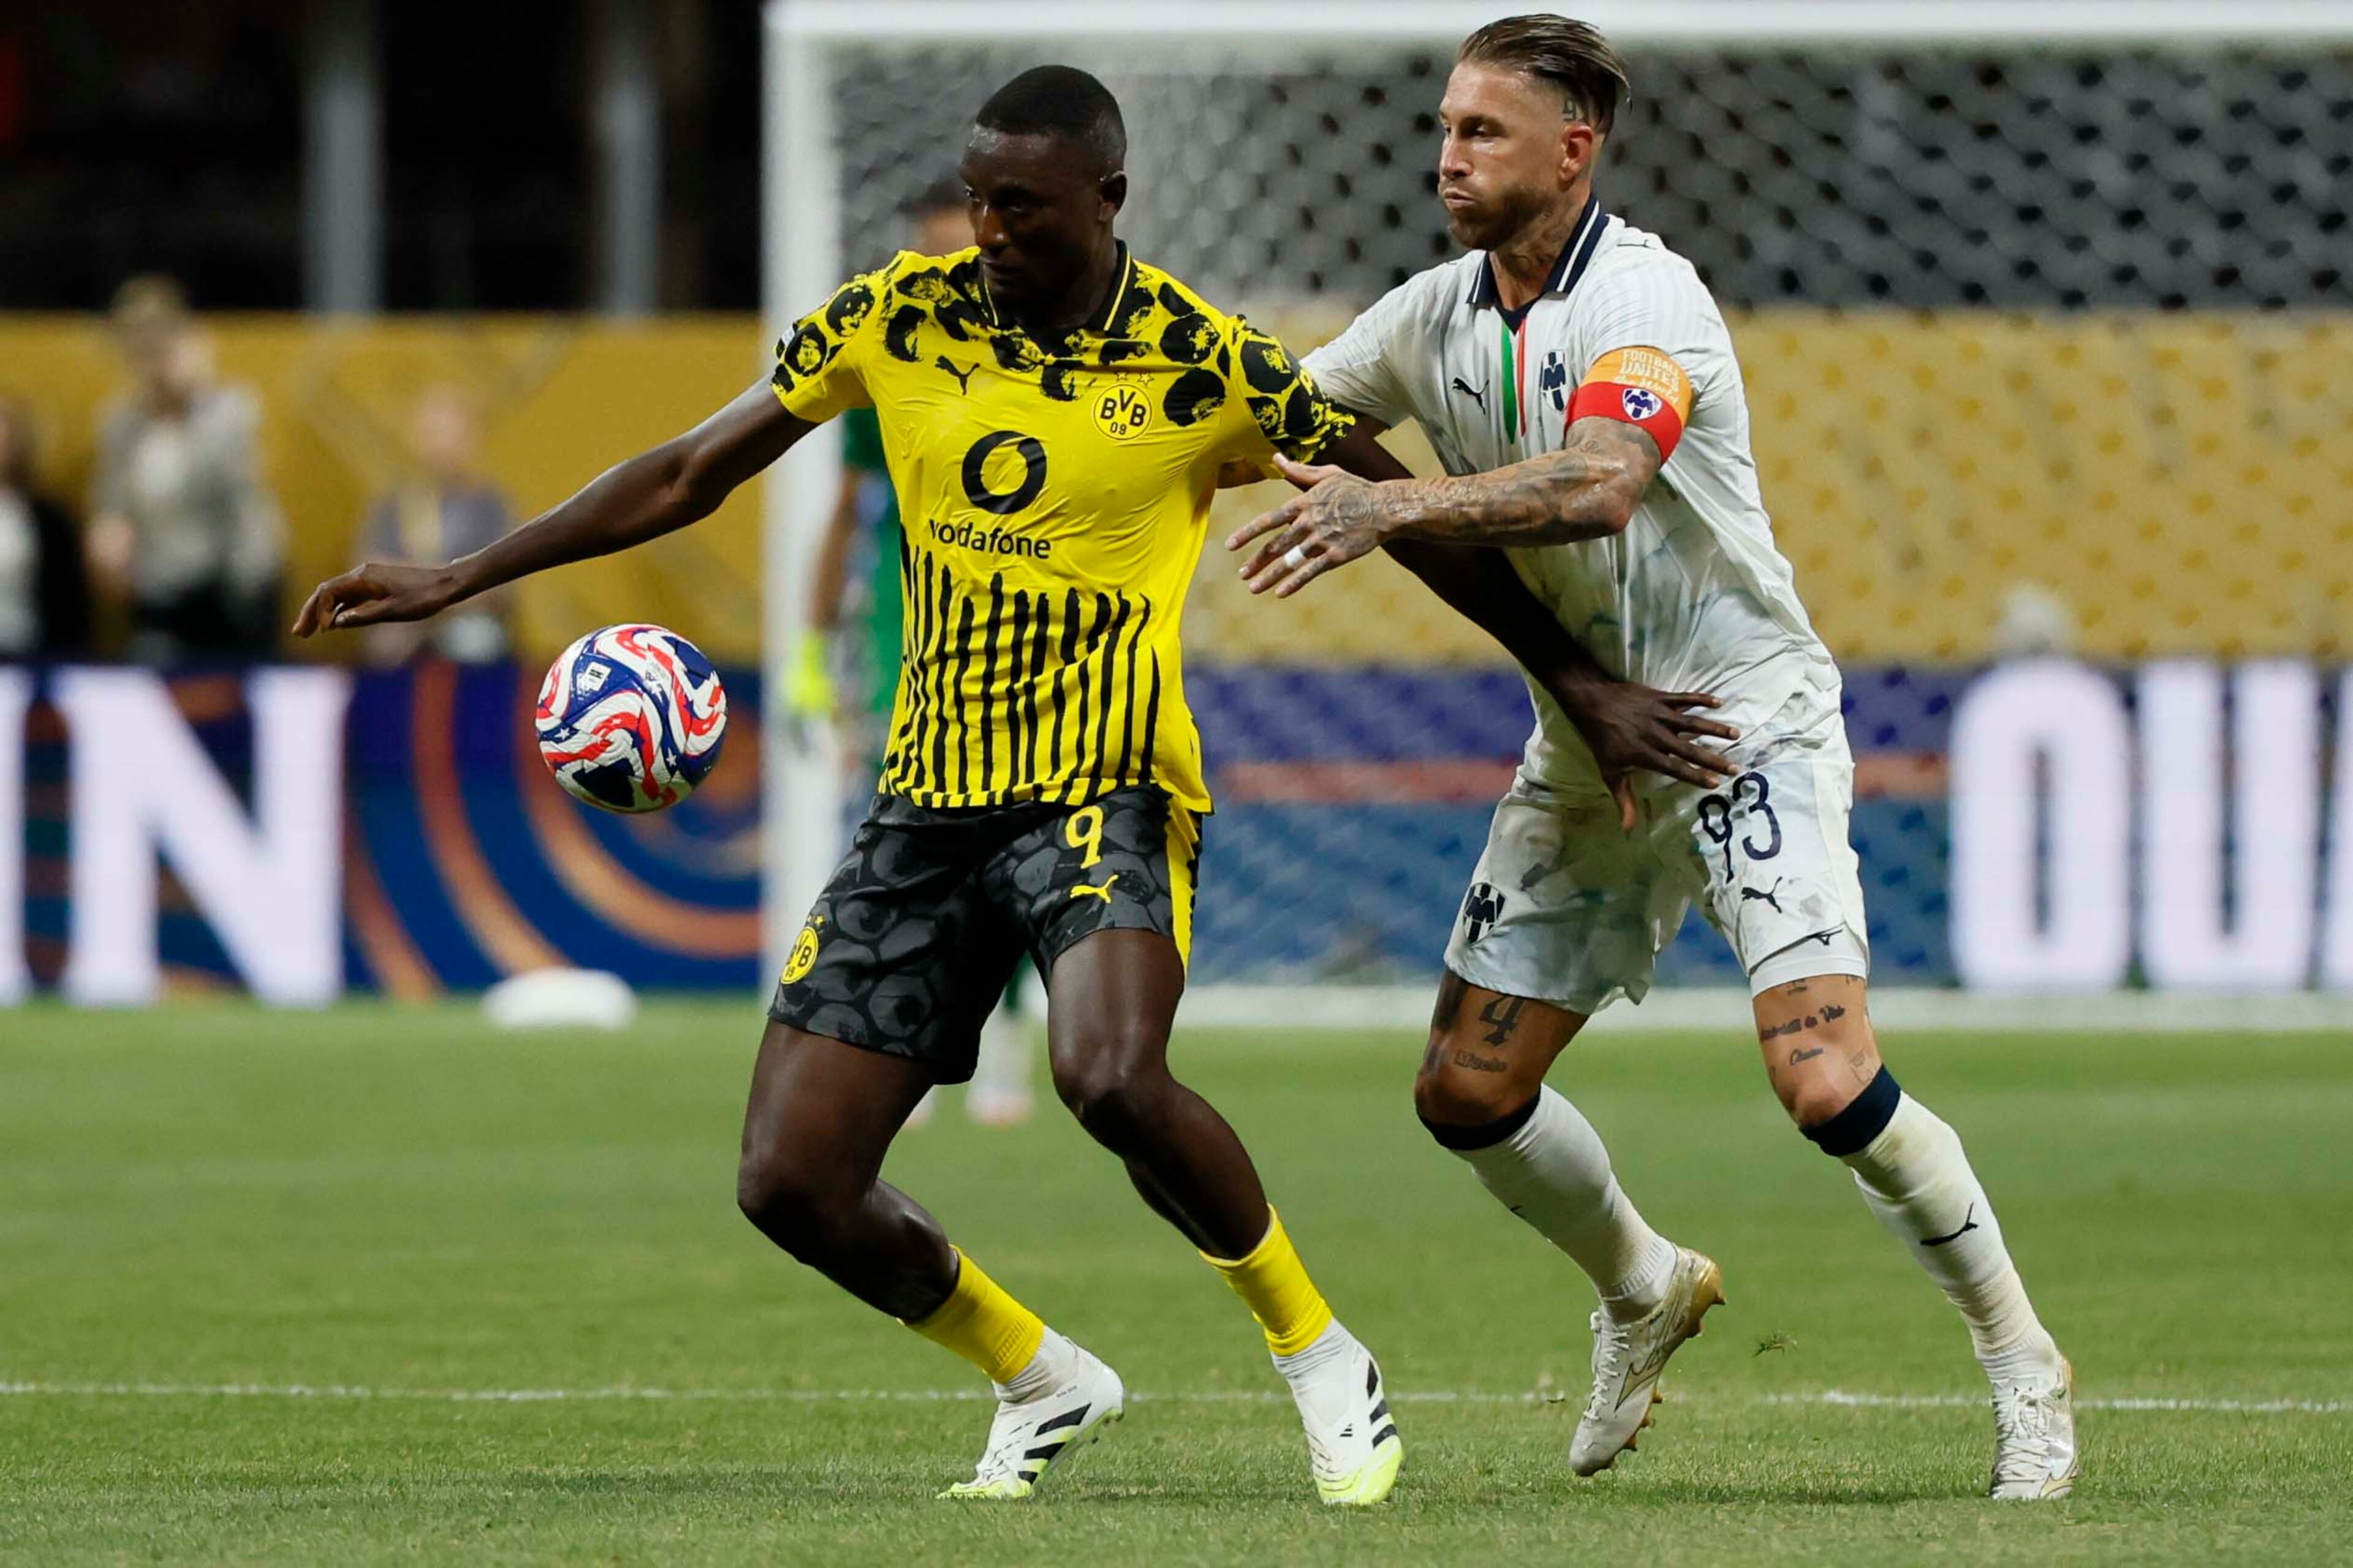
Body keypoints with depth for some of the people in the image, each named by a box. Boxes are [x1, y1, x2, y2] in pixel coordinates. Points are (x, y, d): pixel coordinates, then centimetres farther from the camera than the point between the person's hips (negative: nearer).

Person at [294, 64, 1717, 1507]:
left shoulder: (1206, 364, -8)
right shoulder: (895, 319, 2)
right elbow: (692, 476, 12)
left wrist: (1583, 684, 2)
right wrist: (458, 581, 10)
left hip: (1107, 791, -5)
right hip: (930, 797, 5)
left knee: (1111, 1076, -34)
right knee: (791, 1183, -4)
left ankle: (1321, 1359, -9)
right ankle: (1042, 1384, 22)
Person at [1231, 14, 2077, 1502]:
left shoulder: (1643, 298, -20)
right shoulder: (1436, 317, 4)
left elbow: (1597, 485, -39)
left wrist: (1393, 507, -48)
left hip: (1745, 720, -7)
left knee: (1827, 1082, -21)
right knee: (1468, 1092, 5)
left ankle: (2025, 1366, -1)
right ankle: (1645, 1289, 34)